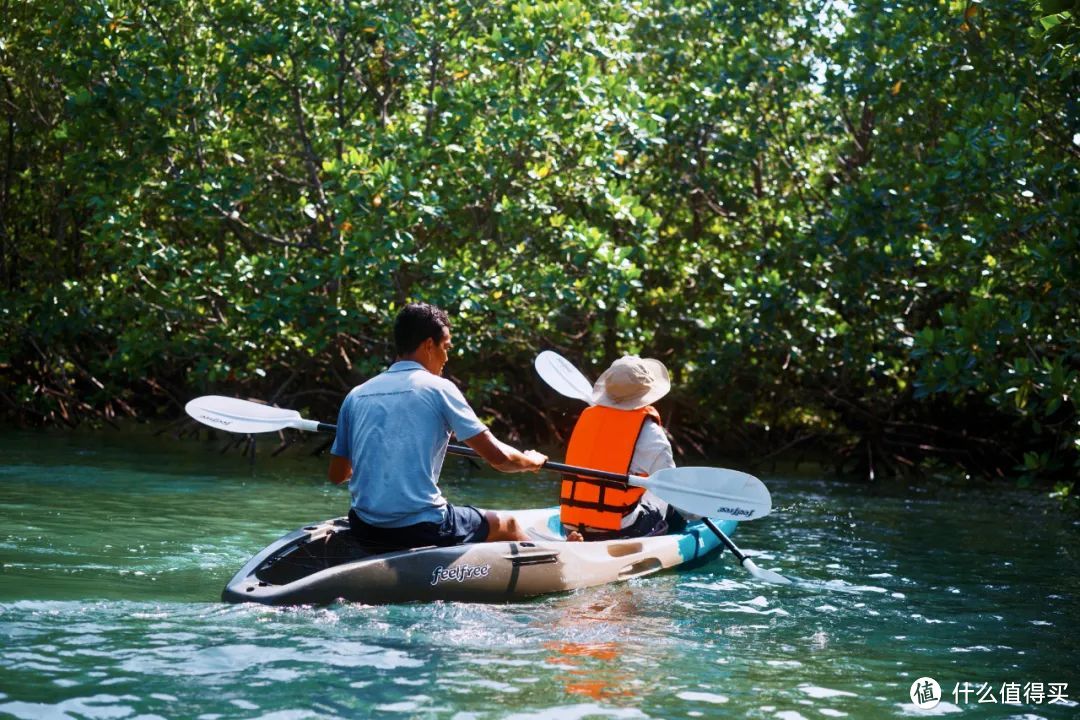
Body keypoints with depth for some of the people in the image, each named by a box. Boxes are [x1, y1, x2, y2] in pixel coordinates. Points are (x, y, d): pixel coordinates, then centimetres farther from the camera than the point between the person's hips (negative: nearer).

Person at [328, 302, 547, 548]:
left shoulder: (356, 395, 9)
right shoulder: (438, 388, -4)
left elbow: (336, 474, 16)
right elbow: (498, 457, -4)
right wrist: (532, 461, 18)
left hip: (364, 529, 5)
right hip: (422, 530, -5)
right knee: (508, 525, 22)